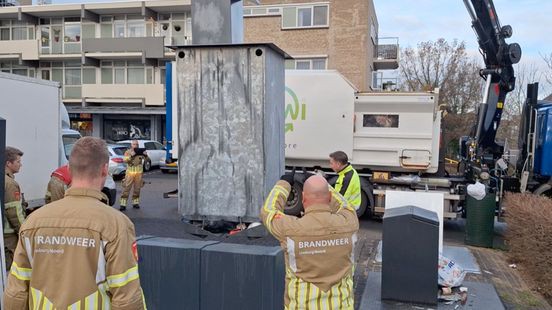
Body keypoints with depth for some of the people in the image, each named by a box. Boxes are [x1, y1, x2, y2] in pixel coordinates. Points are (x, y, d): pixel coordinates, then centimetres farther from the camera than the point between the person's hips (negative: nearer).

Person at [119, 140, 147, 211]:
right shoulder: (128, 152, 5)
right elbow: (125, 160, -8)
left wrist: (145, 155, -20)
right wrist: (131, 156, -25)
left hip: (139, 172, 2)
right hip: (130, 172, -2)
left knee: (137, 188, 7)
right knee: (126, 188, -6)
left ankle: (135, 202, 17)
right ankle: (123, 204, -7)